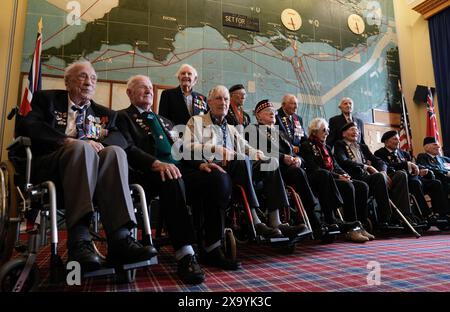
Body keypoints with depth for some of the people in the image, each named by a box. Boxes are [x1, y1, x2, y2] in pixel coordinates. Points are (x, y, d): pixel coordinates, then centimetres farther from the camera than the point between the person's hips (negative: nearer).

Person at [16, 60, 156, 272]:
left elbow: (121, 138, 7)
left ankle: (120, 239, -42)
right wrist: (68, 141, -16)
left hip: (93, 165, 3)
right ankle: (79, 240, -43)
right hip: (50, 166, -2)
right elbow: (27, 127, -2)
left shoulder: (104, 113, 25)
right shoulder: (46, 99, 18)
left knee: (115, 151, -29)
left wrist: (98, 142, -15)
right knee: (81, 147, -34)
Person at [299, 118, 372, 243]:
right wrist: (337, 176, -16)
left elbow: (336, 166, 20)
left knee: (363, 186, -12)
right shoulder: (306, 146, -1)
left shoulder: (326, 147, 26)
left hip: (333, 180, 8)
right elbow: (314, 169, -12)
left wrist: (344, 175, -3)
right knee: (348, 187, -29)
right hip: (322, 183, -8)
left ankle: (359, 225, -14)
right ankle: (351, 229, -24)